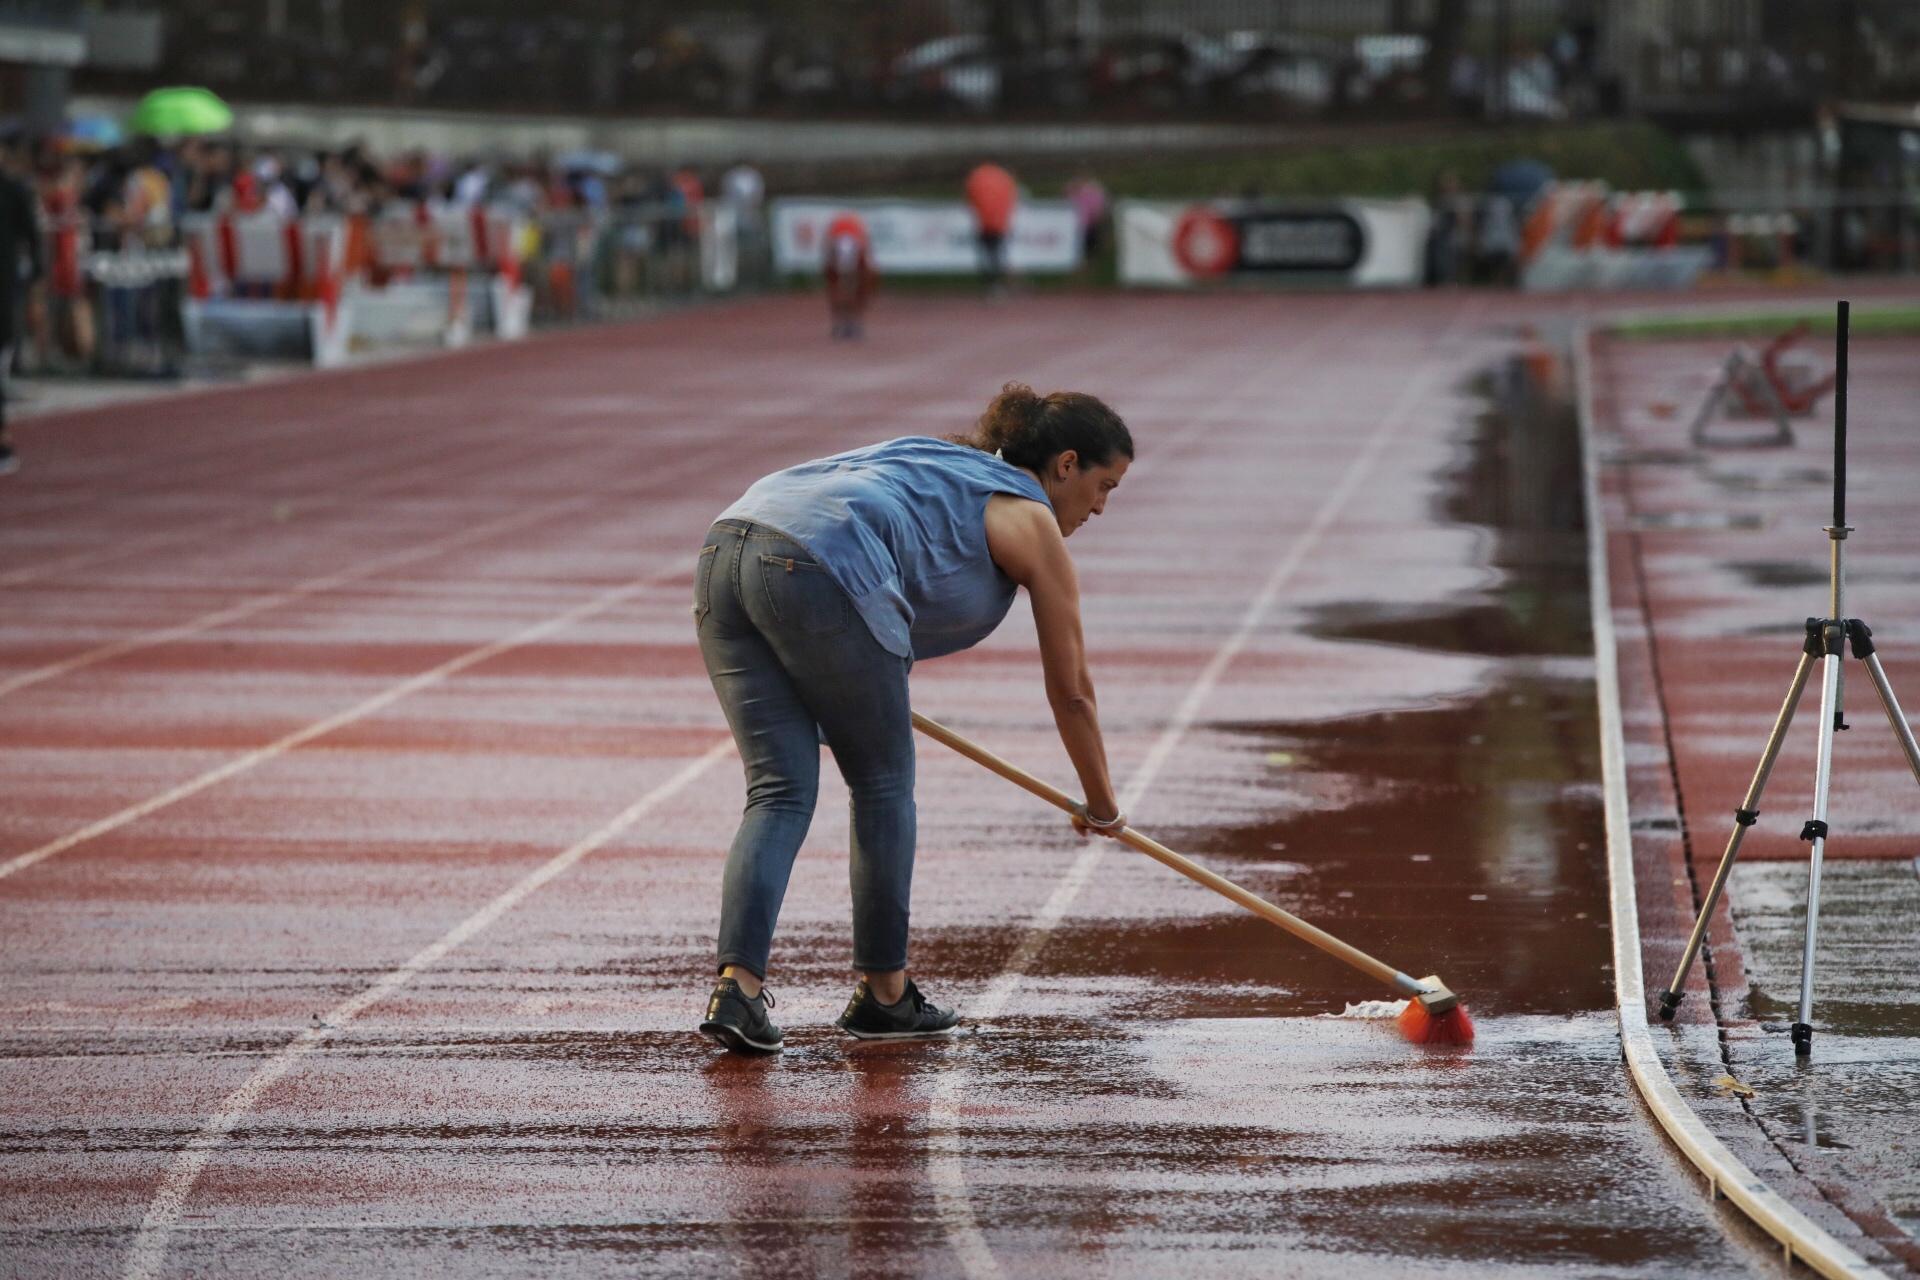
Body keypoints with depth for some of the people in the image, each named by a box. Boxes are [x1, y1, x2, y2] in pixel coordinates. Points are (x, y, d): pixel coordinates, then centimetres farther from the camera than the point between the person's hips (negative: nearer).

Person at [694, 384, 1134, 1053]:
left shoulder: (949, 466, 35)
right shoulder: (1034, 526, 15)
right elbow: (1071, 693, 21)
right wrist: (1101, 805, 36)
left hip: (724, 549, 7)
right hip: (821, 572, -7)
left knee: (780, 792, 6)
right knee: (883, 785, 13)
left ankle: (736, 985, -10)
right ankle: (883, 993, 21)